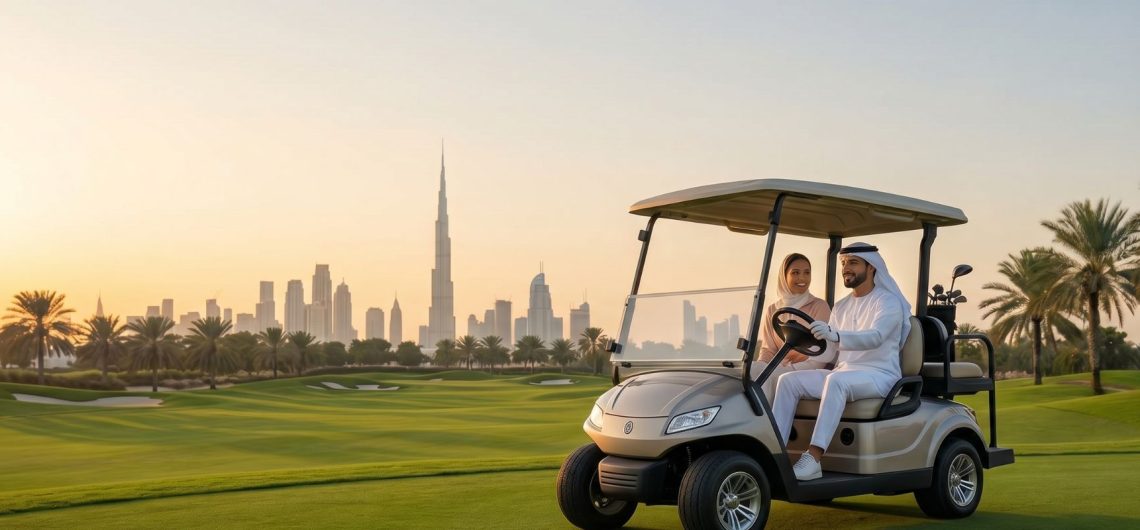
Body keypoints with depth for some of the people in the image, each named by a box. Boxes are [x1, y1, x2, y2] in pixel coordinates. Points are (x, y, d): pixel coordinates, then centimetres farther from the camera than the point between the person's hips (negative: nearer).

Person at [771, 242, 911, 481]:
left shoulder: (888, 302, -5)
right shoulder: (841, 306, 18)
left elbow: (875, 337, -25)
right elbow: (828, 350, 14)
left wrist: (835, 335, -42)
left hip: (880, 375, -7)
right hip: (843, 372, 7)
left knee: (837, 380, -38)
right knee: (788, 380, -12)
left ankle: (813, 459, -44)